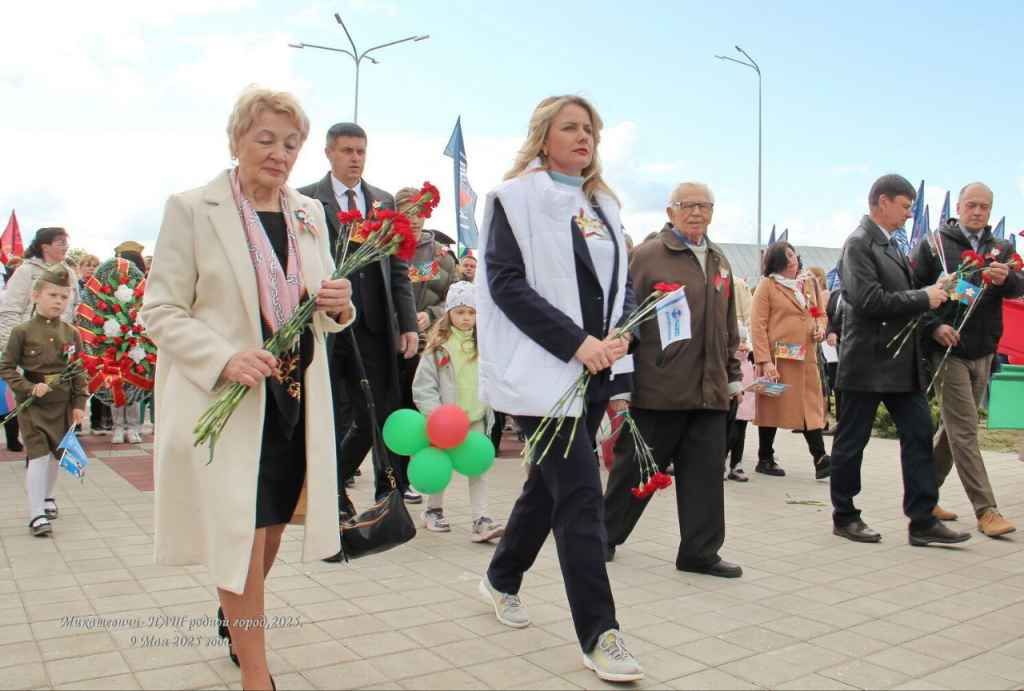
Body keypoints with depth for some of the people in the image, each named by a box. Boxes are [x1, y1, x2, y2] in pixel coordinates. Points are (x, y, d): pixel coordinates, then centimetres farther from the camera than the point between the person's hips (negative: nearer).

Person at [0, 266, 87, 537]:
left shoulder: (72, 333, 2)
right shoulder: (22, 332, -7)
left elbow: (79, 372, 5)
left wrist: (79, 404, 1)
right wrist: (29, 388, -17)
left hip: (62, 404, 4)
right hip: (32, 404, -4)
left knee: (56, 453, 16)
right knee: (38, 455, -8)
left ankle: (47, 496, 39)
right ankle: (36, 514, -4)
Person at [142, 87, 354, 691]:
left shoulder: (310, 213, 10)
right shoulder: (191, 209, -5)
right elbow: (161, 311, -8)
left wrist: (338, 307, -10)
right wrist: (226, 358, -24)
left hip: (295, 397, 5)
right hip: (226, 398, -5)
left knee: (270, 528, 17)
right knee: (245, 533, -3)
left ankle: (236, 620, 45)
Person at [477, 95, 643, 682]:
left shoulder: (602, 204, 17)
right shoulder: (517, 198, -3)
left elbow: (621, 281, 17)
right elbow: (506, 282, -12)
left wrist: (620, 335, -4)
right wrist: (576, 341, -19)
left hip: (595, 370, 7)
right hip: (544, 370, -7)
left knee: (551, 481, 17)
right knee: (580, 494, -9)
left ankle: (503, 579, 38)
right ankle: (599, 634, 0)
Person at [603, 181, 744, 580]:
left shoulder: (719, 262, 17)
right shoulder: (648, 256, -3)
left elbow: (729, 325, 21)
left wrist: (733, 375, 17)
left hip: (709, 390, 6)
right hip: (659, 386, -6)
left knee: (706, 471, 7)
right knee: (637, 468, 5)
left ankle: (700, 551, 17)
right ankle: (605, 535, 23)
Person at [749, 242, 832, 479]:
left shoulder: (810, 282, 12)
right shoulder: (767, 286, -4)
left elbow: (821, 313, 23)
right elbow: (758, 326, -10)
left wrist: (821, 327, -1)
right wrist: (765, 361, -17)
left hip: (806, 357, 5)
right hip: (777, 357, -4)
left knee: (811, 406, 2)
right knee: (772, 405, 4)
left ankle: (820, 460, 2)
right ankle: (765, 460, 15)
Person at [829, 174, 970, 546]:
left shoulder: (891, 244, 15)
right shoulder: (859, 244, -12)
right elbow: (870, 301, -22)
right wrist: (924, 298, -14)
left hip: (902, 362, 9)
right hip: (868, 362, -9)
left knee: (919, 434, 6)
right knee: (851, 441, 4)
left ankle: (923, 520, 11)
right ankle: (844, 516, 16)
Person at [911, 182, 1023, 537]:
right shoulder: (934, 244, -1)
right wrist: (934, 325, -17)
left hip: (982, 352, 5)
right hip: (948, 349, -5)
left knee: (954, 428, 12)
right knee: (965, 431, -7)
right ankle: (986, 510, -4)